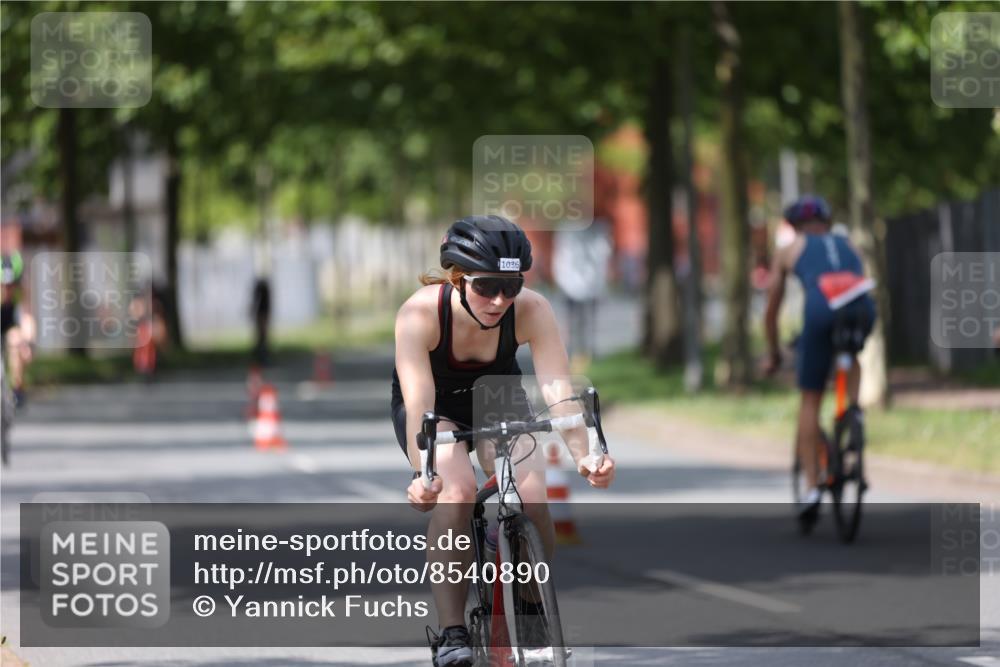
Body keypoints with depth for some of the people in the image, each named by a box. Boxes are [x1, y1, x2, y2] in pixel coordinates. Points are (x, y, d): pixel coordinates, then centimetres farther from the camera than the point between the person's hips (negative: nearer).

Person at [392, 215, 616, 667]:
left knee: (531, 501, -22)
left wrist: (584, 456, -52)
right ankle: (450, 630, -22)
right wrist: (422, 474, -57)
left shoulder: (531, 311, -29)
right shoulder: (420, 313, -34)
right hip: (437, 407, -2)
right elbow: (419, 405, -42)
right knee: (456, 492, -31)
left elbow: (558, 391, -36)